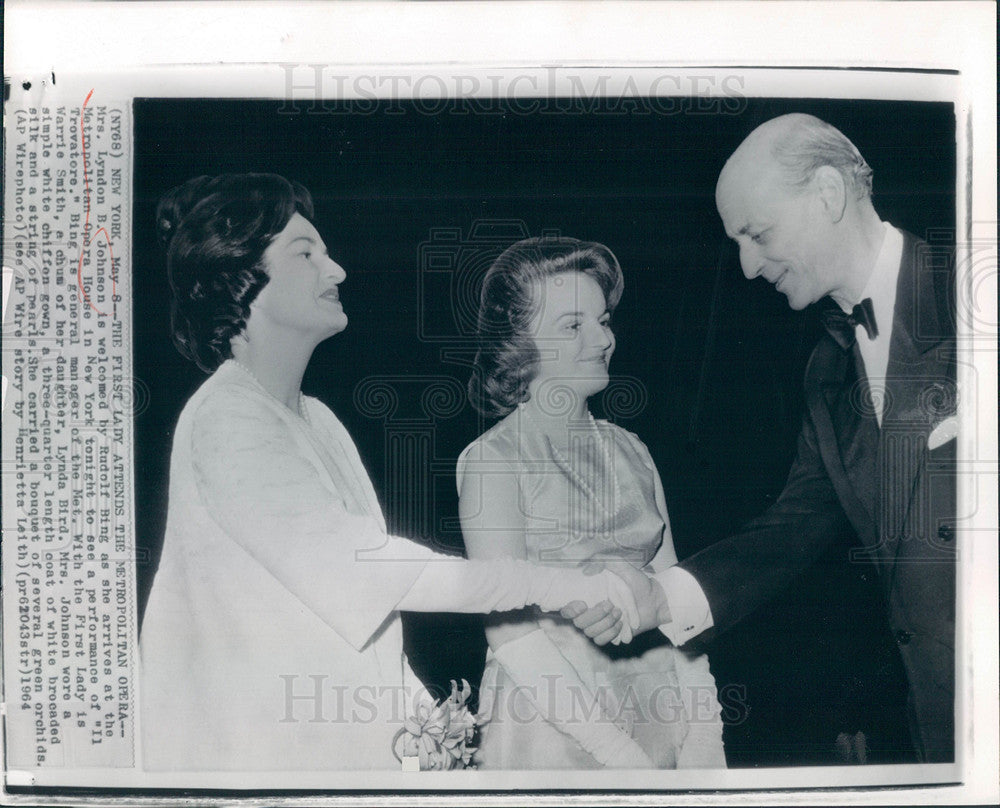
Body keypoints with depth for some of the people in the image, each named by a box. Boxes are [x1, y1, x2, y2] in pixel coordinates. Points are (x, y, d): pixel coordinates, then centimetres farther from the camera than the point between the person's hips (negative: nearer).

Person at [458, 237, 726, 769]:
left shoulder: (629, 450, 7)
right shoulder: (492, 458, -9)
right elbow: (511, 632, -14)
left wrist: (704, 735, -5)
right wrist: (617, 749, -18)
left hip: (660, 714, 5)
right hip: (551, 731, -5)